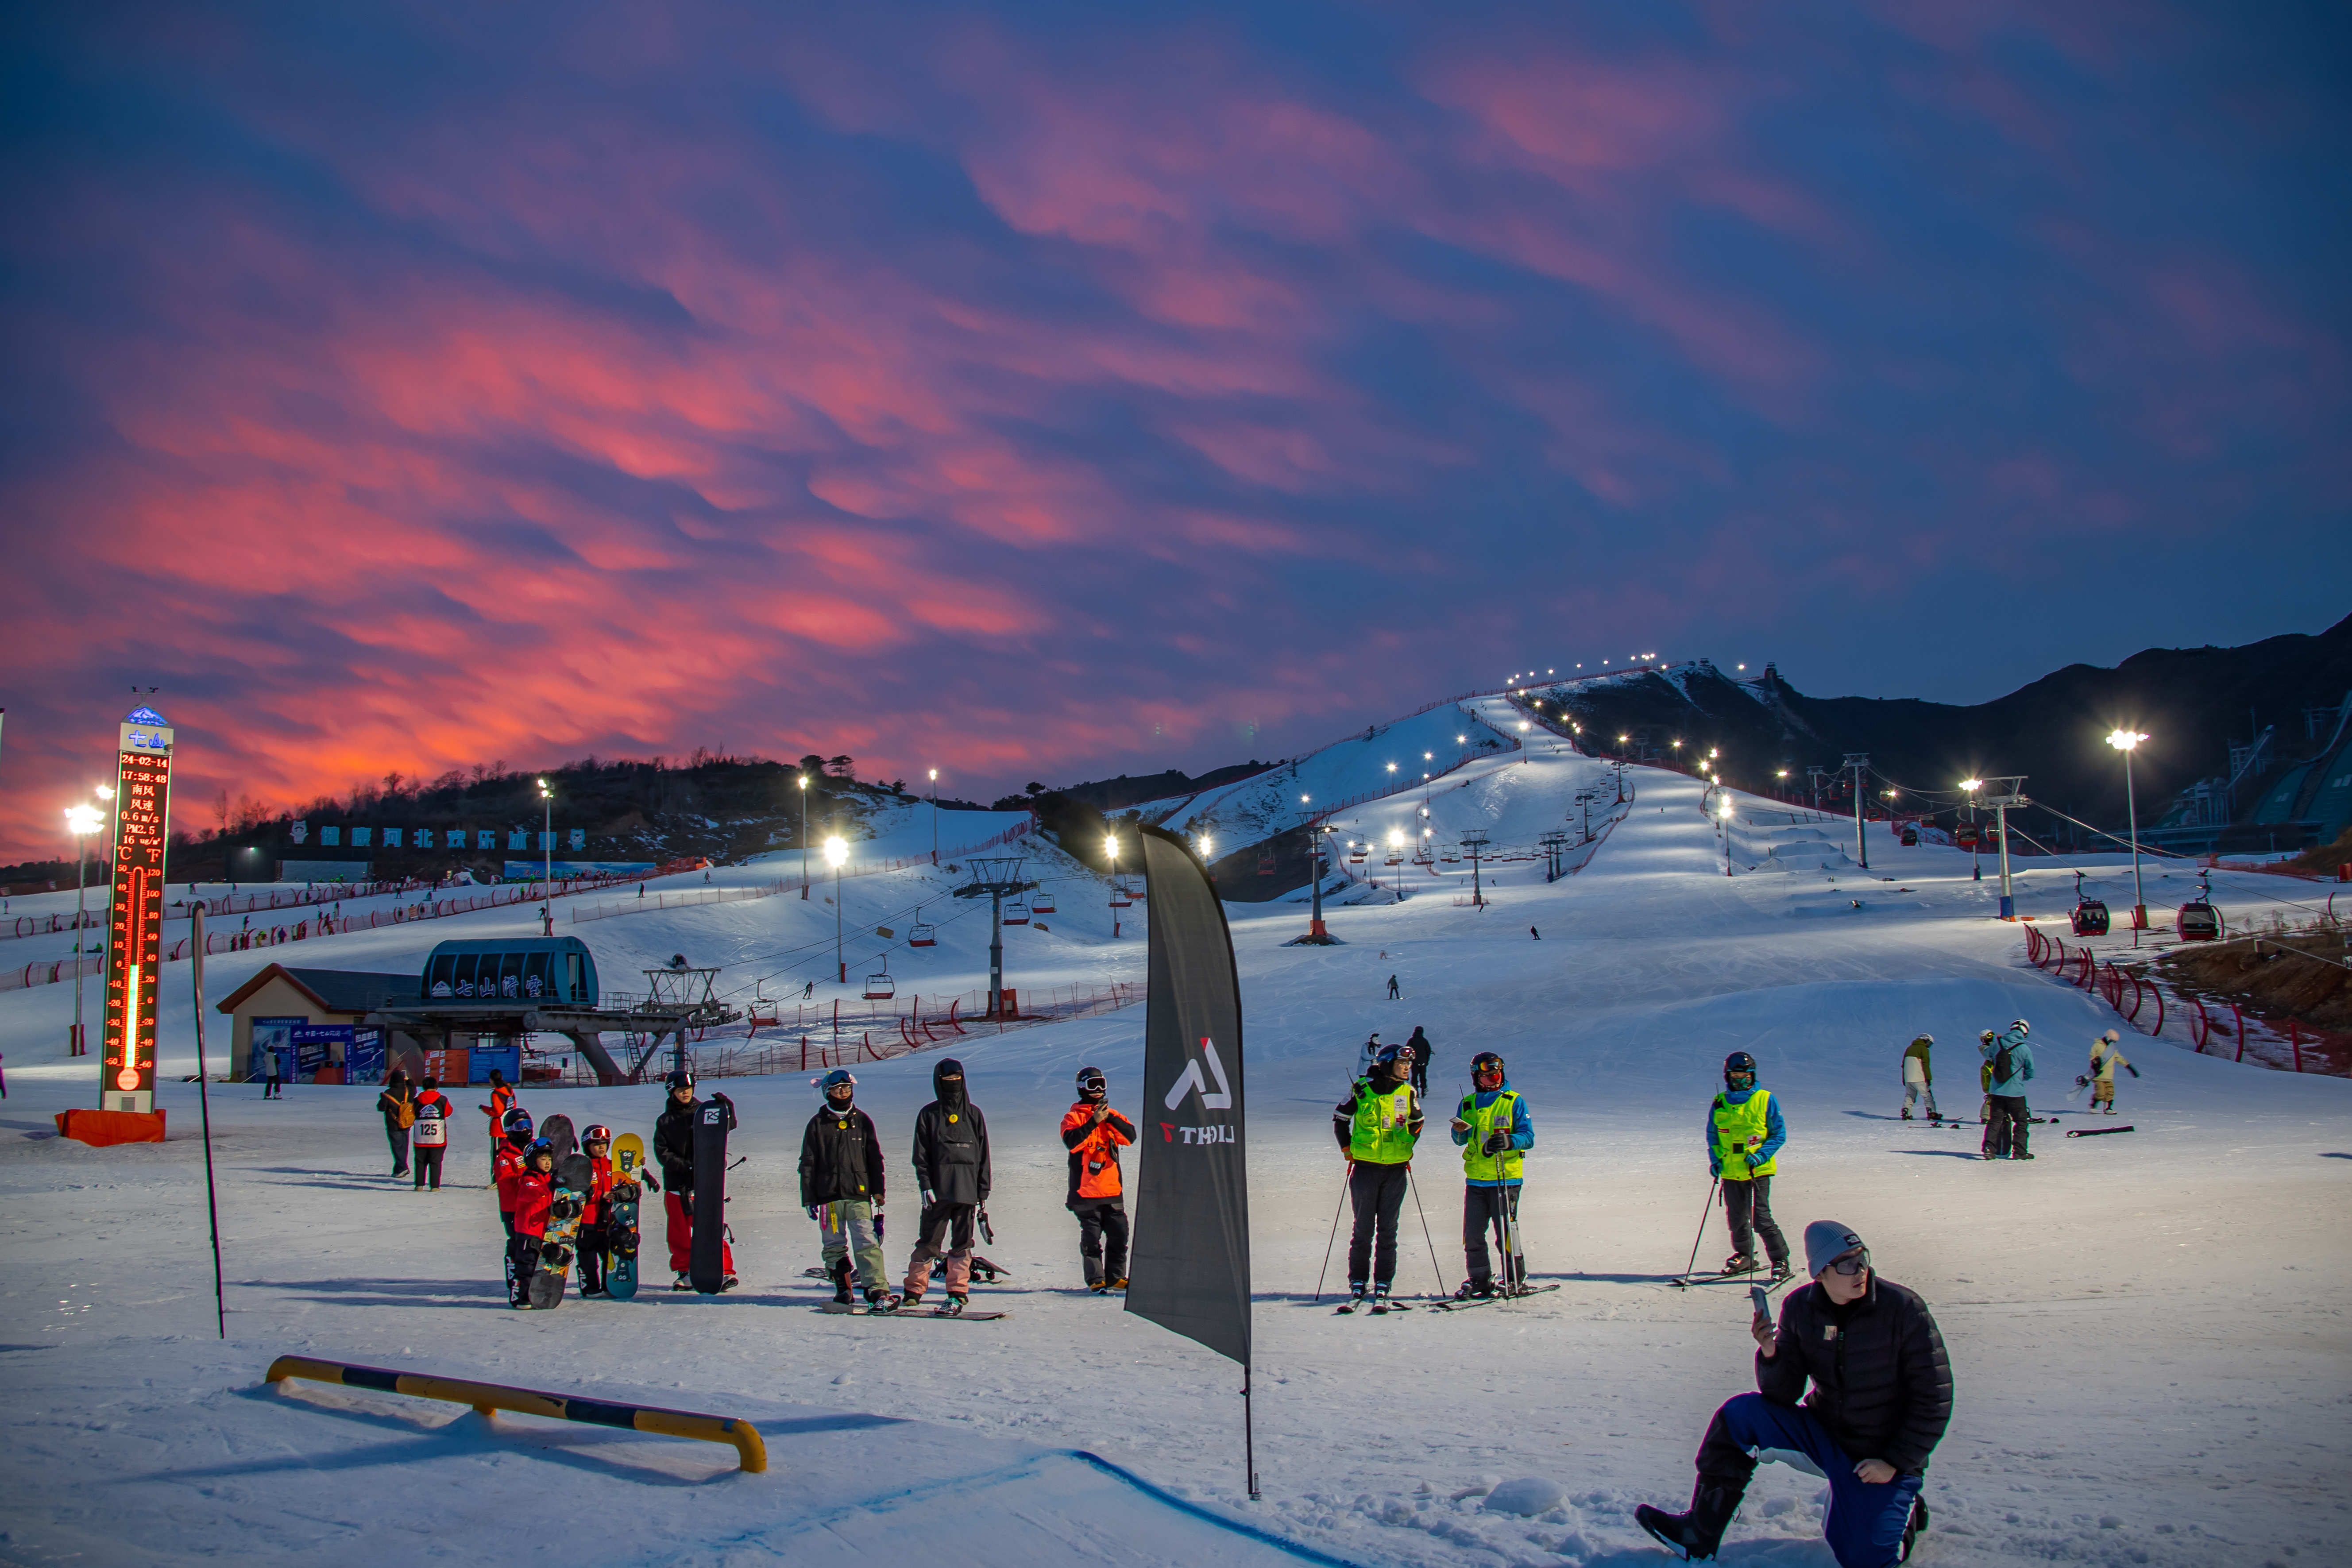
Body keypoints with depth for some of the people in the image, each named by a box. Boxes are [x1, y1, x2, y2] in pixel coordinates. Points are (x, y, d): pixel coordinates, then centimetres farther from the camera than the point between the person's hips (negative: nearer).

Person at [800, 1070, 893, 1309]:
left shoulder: (862, 1121, 10)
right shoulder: (818, 1124, 9)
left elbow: (875, 1160, 13)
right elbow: (808, 1164, 9)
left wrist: (878, 1194, 7)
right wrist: (809, 1198, 3)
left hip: (859, 1195, -1)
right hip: (829, 1196, 1)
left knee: (867, 1244, -11)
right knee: (834, 1247, 4)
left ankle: (878, 1291, -16)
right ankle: (843, 1290, 15)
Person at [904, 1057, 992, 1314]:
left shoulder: (974, 1114, 10)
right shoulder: (928, 1115, 7)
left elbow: (983, 1155, 11)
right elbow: (921, 1155, 3)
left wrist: (983, 1190, 5)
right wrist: (925, 1186, -8)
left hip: (967, 1189, 1)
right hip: (938, 1190, -1)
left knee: (962, 1243, 4)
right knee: (929, 1242, -3)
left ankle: (959, 1292, 9)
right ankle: (915, 1288, 4)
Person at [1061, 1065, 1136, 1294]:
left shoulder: (1111, 1115, 15)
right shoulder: (1073, 1116, 1)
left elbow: (1130, 1136, -1)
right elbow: (1072, 1142, -17)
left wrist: (1110, 1118, -13)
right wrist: (1094, 1122, -21)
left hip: (1113, 1189, 4)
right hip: (1086, 1190, -4)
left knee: (1119, 1236, 3)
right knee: (1091, 1238, -4)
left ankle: (1115, 1277, 15)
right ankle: (1096, 1281, 1)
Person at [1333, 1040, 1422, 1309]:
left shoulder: (1408, 1093, 5)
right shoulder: (1362, 1090, -4)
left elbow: (1417, 1124, 23)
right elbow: (1340, 1118, 9)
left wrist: (1407, 1146, 10)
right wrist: (1346, 1147, 3)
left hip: (1396, 1170, 2)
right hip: (1365, 1168, -2)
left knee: (1387, 1231, 3)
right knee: (1363, 1229, 2)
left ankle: (1382, 1288, 6)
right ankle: (1358, 1285, 10)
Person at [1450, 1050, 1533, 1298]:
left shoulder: (1515, 1102, 1)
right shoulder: (1467, 1105, 13)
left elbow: (1528, 1137, -4)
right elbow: (1461, 1141, 18)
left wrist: (1508, 1141, -24)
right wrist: (1460, 1132, -6)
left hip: (1506, 1179, -4)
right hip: (1475, 1180, 4)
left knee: (1506, 1230, -6)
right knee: (1473, 1233, 4)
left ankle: (1515, 1279, 6)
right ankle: (1479, 1279, 16)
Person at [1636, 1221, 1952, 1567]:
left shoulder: (1903, 1309, -20)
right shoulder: (1801, 1307, -9)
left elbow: (1933, 1400, -12)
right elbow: (1785, 1396, -7)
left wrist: (1896, 1463, -15)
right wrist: (1770, 1354, -27)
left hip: (1884, 1458, -4)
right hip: (1825, 1433, 4)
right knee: (1738, 1414, -15)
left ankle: (1907, 1511, 16)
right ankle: (1700, 1533, -6)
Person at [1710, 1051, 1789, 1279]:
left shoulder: (1765, 1100, -3)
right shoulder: (1719, 1104, 7)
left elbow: (1779, 1134, 0)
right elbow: (1712, 1135, 19)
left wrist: (1761, 1155, -13)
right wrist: (1715, 1159, 4)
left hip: (1758, 1171, -4)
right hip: (1730, 1172, 4)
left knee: (1761, 1218, -11)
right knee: (1736, 1218, 12)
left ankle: (1780, 1261, -1)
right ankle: (1744, 1255, 32)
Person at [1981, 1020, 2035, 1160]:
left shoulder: (1997, 1045, -2)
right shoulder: (2025, 1050, -11)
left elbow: (1987, 1054, 22)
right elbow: (2030, 1074, -2)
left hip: (1996, 1091, 3)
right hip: (2016, 1092, -3)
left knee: (1995, 1120, 11)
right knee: (2021, 1121, 9)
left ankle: (1989, 1148, 1)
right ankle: (2019, 1151, 7)